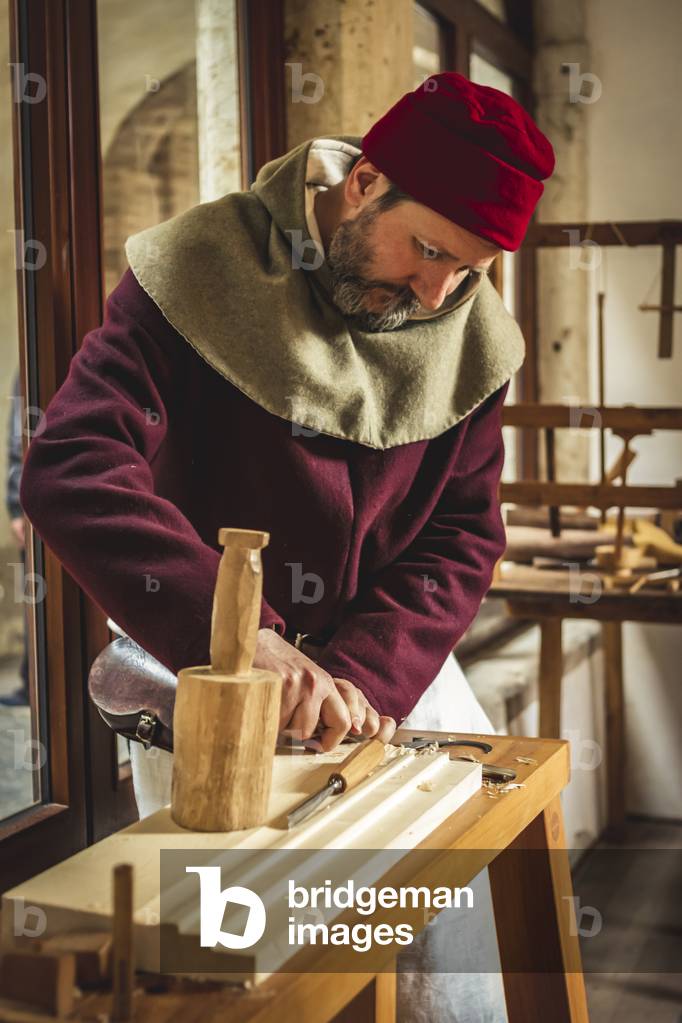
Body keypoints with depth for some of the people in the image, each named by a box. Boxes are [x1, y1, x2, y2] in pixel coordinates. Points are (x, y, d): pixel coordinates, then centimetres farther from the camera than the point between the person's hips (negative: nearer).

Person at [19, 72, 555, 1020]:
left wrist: (362, 672, -23)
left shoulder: (471, 335, -4)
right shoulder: (196, 277, -18)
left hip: (387, 653, 4)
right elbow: (70, 470, -30)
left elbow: (463, 535, -5)